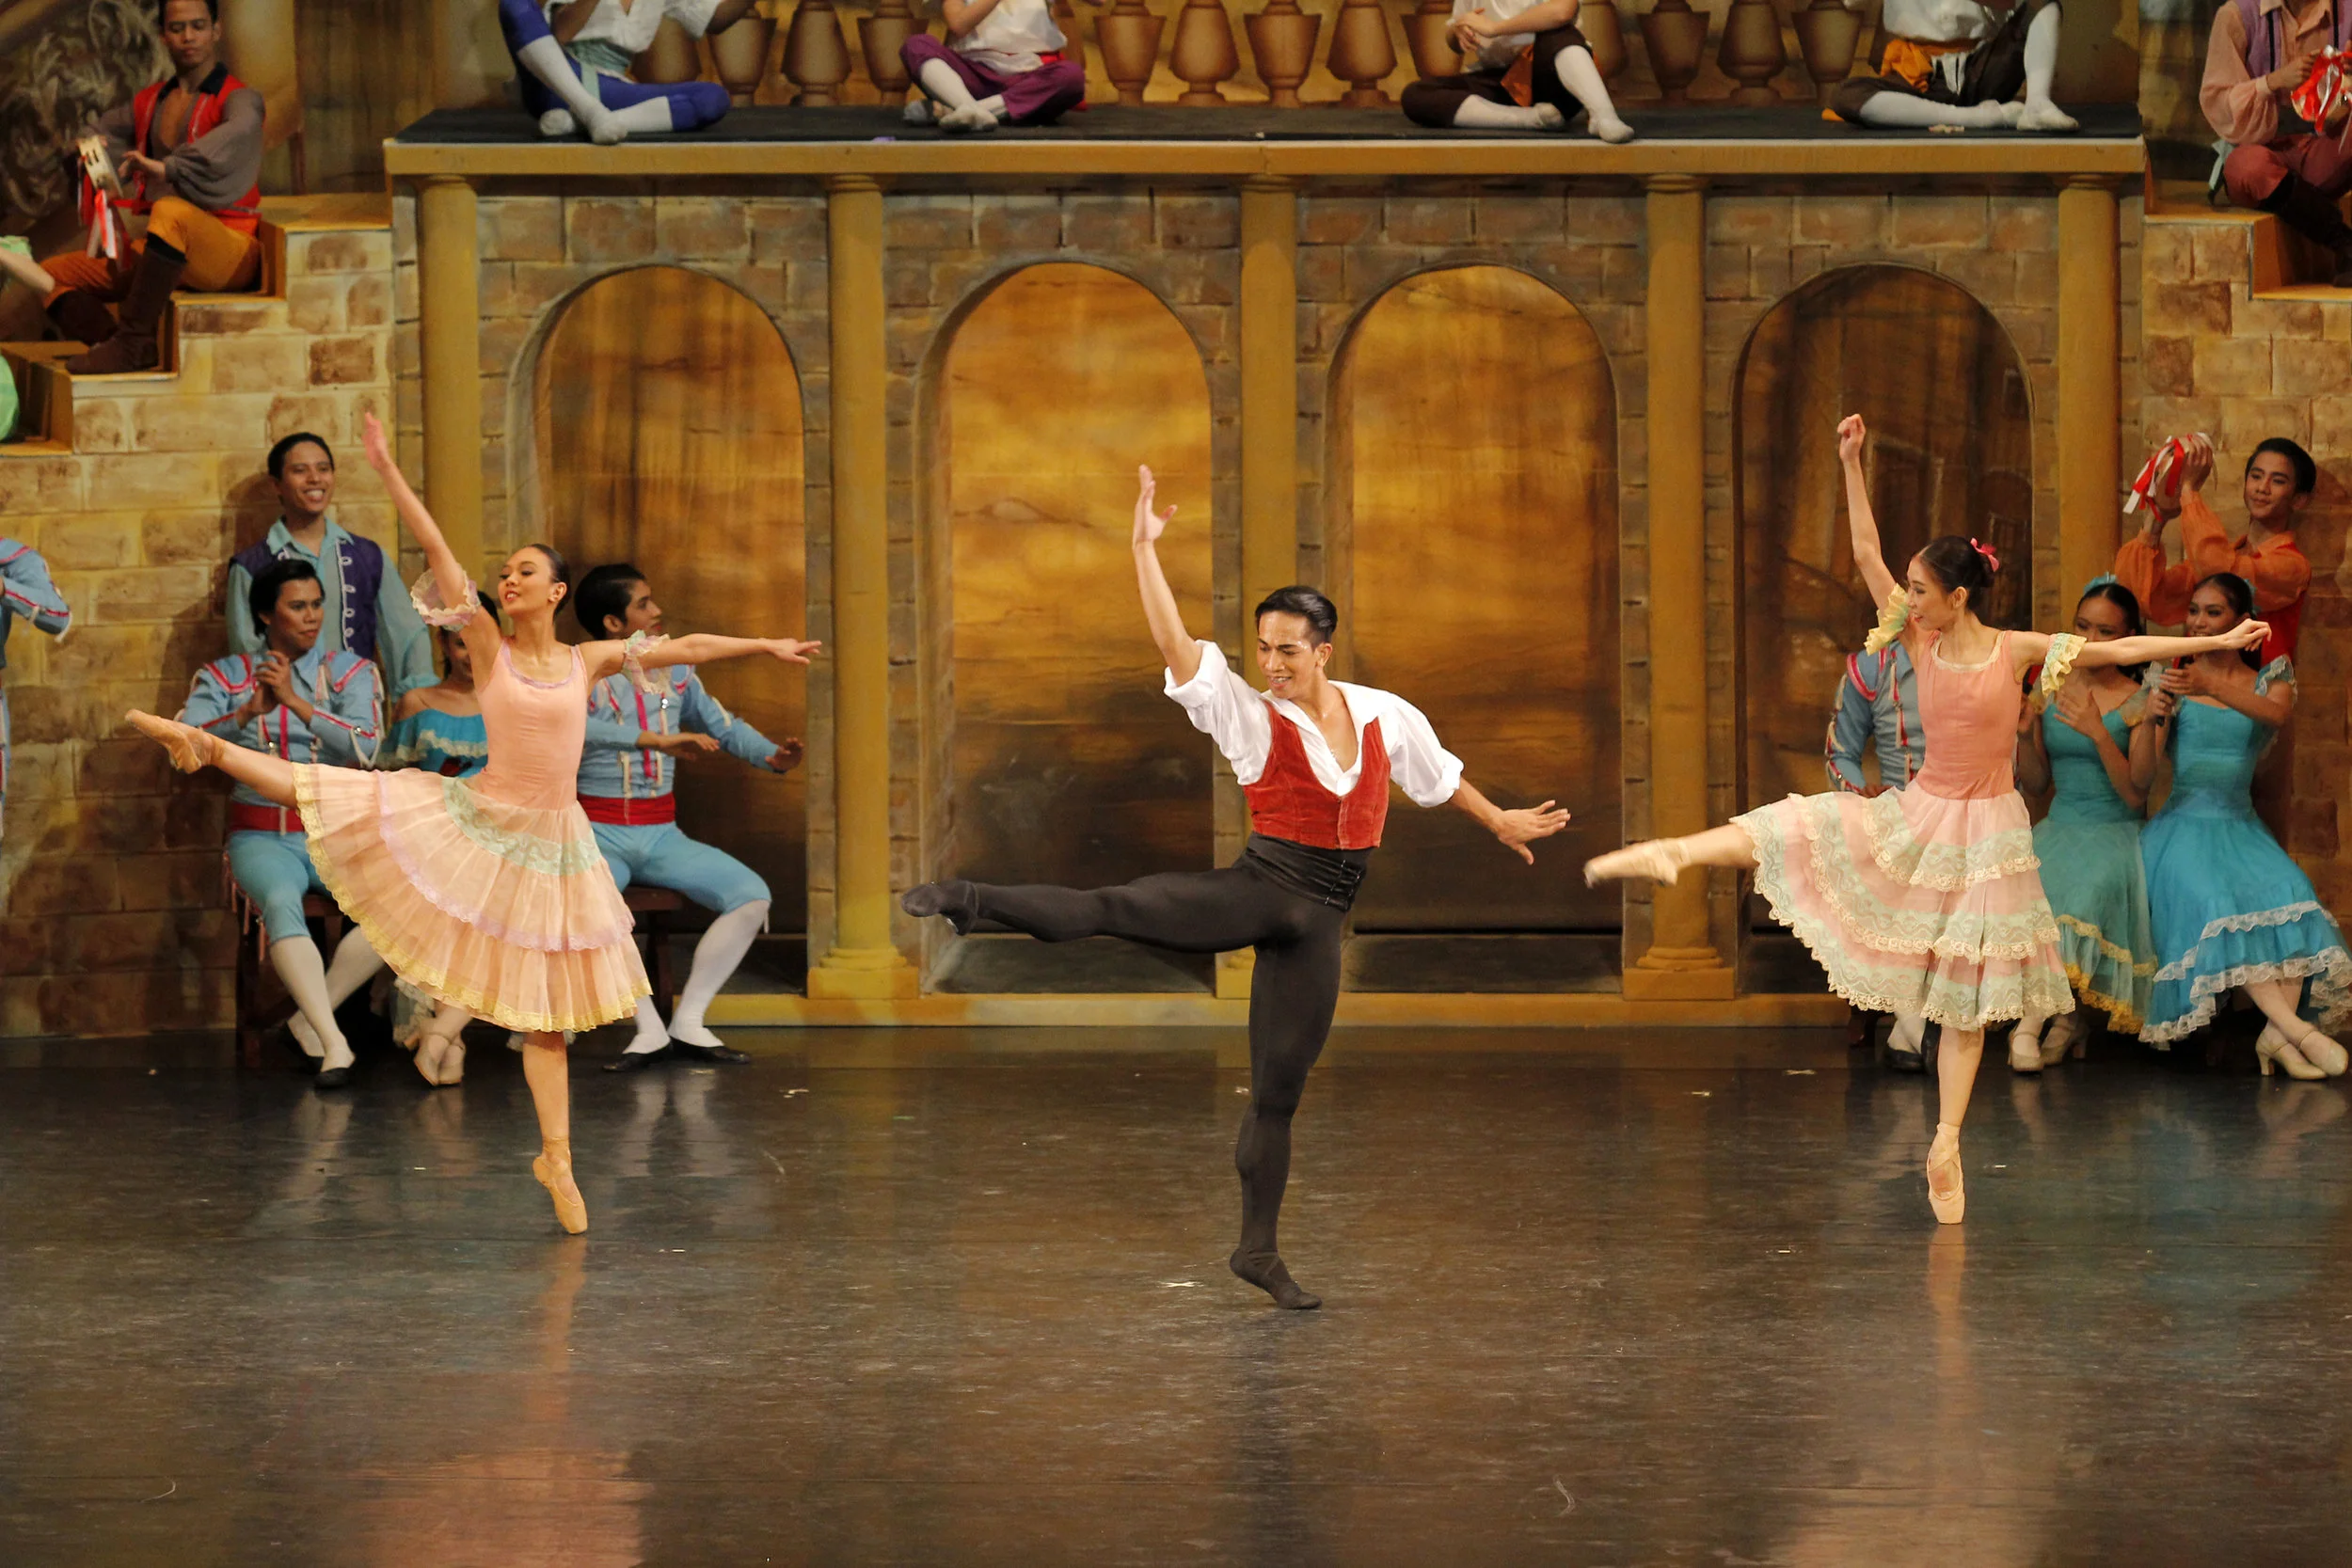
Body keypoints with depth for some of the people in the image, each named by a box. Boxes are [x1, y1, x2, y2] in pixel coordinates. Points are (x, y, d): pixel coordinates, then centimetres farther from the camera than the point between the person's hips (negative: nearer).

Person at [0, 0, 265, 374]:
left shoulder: (238, 99, -5)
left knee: (171, 212, -40)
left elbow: (240, 131, -29)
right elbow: (101, 134, 31)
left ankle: (134, 340, -36)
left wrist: (169, 167, -41)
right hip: (162, 252, 7)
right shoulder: (150, 102, 16)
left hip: (228, 252, -7)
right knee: (55, 273, -3)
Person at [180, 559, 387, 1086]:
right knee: (281, 902, -36)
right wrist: (248, 712, -25)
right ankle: (333, 1042, -43)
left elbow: (365, 748, -11)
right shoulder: (226, 677, 6)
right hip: (263, 838, -1)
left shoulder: (350, 671, 6)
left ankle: (310, 1018, -15)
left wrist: (294, 701, -20)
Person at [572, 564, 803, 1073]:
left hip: (661, 837, 5)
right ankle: (649, 1029, -22)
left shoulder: (673, 672, 10)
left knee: (752, 895, -13)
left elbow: (724, 726, 18)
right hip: (599, 835, -5)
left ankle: (688, 1021, -6)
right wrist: (657, 740, -36)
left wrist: (773, 757, -3)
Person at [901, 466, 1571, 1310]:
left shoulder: (1387, 716, 4)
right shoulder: (1249, 717, -5)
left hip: (1321, 917, 3)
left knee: (1279, 1086, 7)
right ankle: (971, 900, -34)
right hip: (1263, 885, -3)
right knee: (1119, 908, -30)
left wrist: (1499, 822, 35)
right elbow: (1176, 643, -15)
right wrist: (1145, 550, -21)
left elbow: (1438, 771, 23)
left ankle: (1258, 1249, 13)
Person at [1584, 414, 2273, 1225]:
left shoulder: (2018, 651, -10)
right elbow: (1866, 555, -5)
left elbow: (2121, 649, -6)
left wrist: (2218, 641, -9)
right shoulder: (1921, 642, -3)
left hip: (1986, 830, -3)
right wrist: (1852, 464, -12)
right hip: (1917, 818, 3)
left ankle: (1946, 1146, 7)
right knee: (1795, 833, -14)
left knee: (1967, 996, 3)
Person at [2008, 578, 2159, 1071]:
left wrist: (2099, 734, -21)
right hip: (2059, 826, 3)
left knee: (2086, 886, -36)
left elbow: (2136, 797, -10)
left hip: (2115, 832, -3)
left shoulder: (2139, 705, -2)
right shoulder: (2051, 692, 11)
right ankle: (2068, 1016, -20)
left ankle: (2032, 1021, -26)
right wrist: (2026, 733, -5)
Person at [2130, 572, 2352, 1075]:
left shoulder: (2271, 675, 12)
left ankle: (2277, 1032, -37)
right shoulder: (2170, 680, 10)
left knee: (2288, 894, -30)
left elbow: (2276, 714, -16)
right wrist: (2151, 720, -18)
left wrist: (2212, 686, -32)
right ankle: (2300, 1030, -38)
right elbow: (2140, 779, 2)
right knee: (2211, 900, -32)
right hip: (2183, 823, -1)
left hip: (2241, 825, 1)